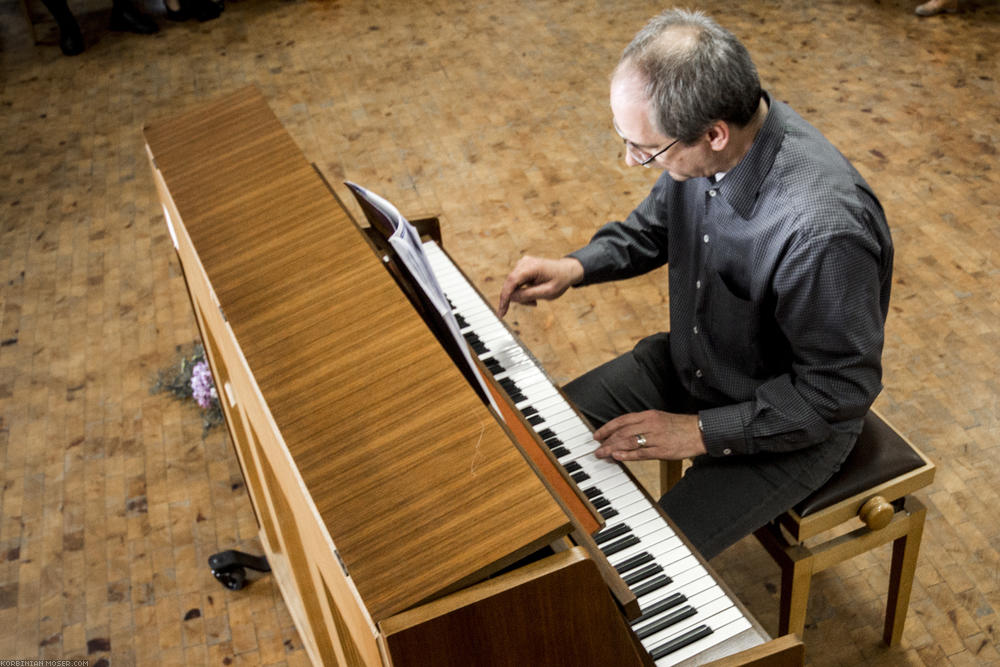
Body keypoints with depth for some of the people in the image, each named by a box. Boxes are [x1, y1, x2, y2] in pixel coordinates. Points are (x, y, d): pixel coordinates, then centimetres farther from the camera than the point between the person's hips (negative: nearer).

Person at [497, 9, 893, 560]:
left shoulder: (825, 229, -38)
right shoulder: (699, 143, -15)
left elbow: (840, 389, -26)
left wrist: (702, 432, -25)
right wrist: (577, 267, -9)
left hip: (791, 425, -7)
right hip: (690, 362, 7)